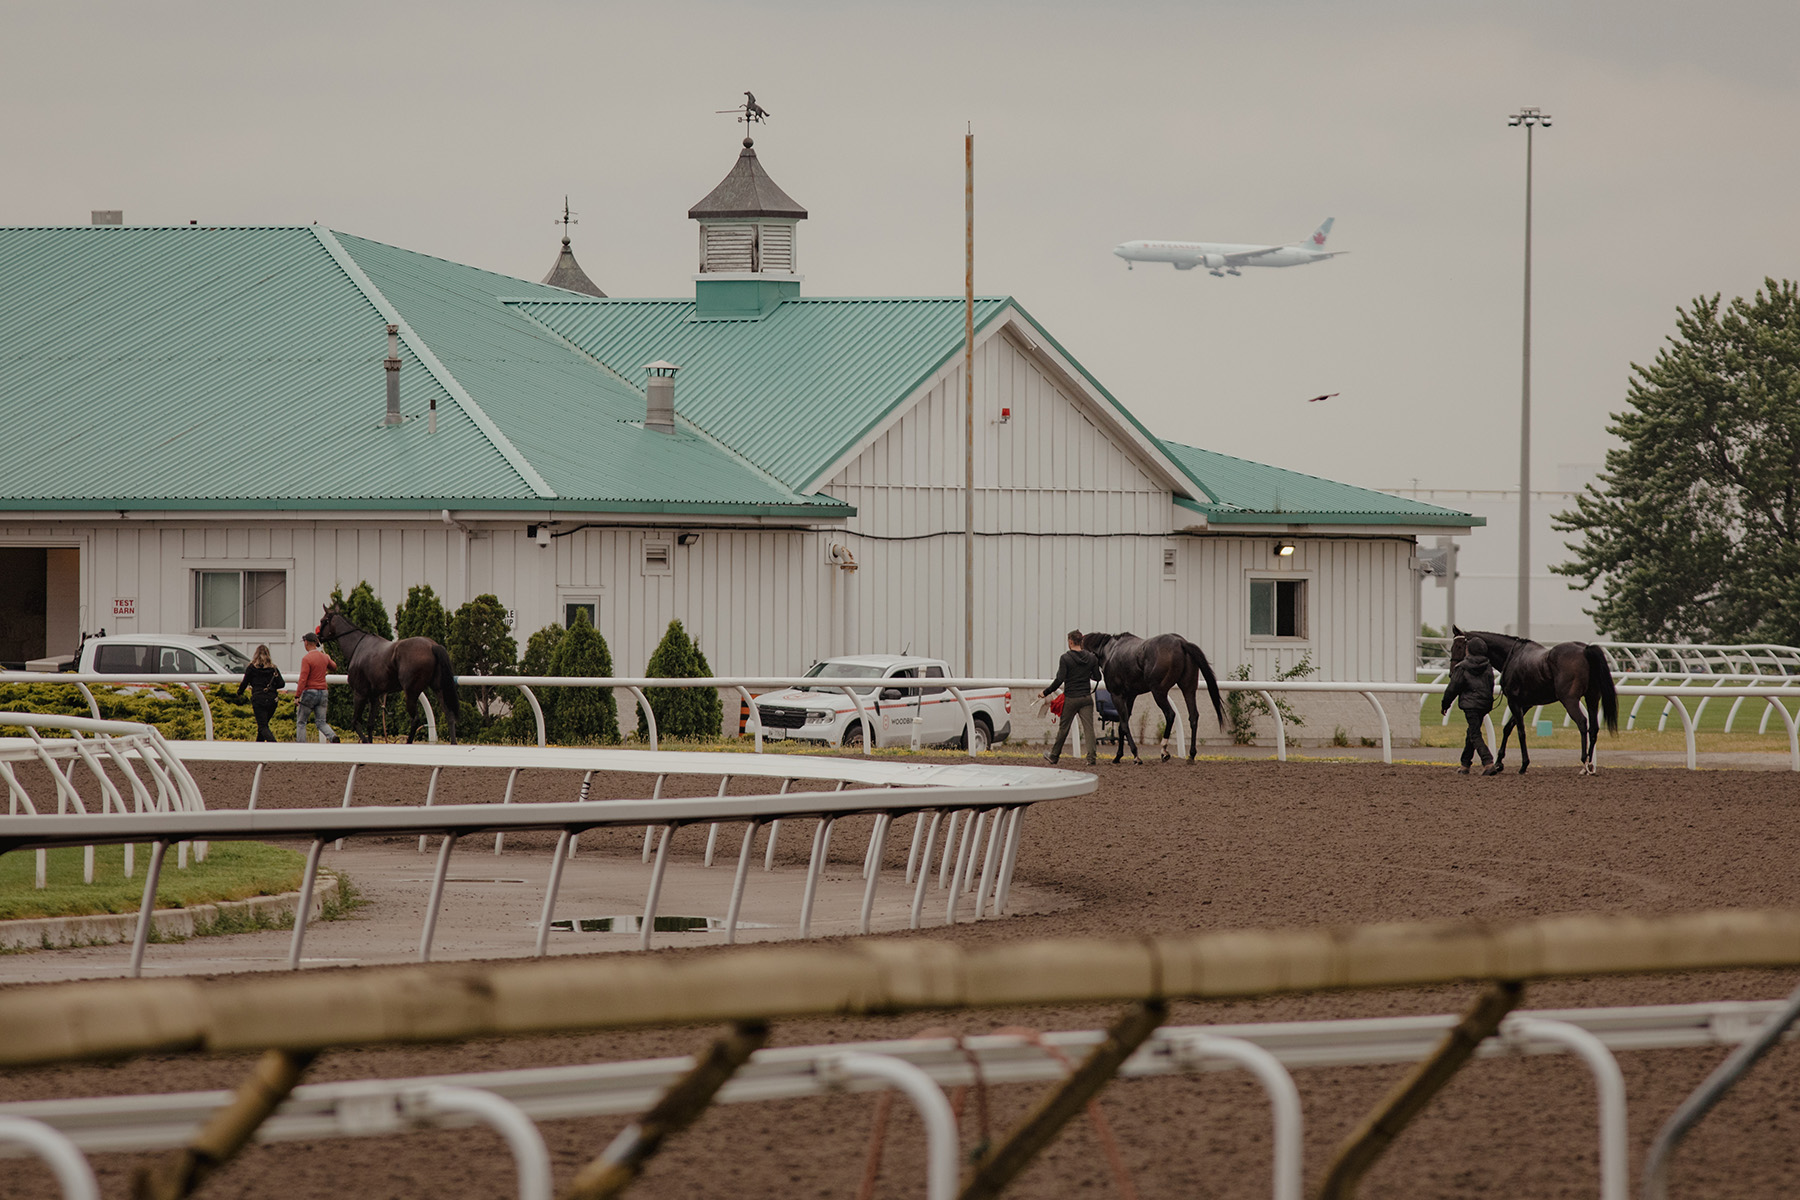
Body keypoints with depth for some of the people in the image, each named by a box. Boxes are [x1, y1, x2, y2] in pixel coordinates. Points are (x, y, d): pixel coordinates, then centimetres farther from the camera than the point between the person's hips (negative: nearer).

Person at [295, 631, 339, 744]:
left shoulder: (306, 658, -13)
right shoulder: (324, 657, 8)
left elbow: (303, 679, -18)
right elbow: (333, 666, 30)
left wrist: (297, 696, -16)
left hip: (309, 692, -6)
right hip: (323, 693, 6)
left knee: (300, 722, 7)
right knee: (321, 722, 7)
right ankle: (333, 737, -22)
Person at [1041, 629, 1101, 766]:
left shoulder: (1066, 658, -11)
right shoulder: (1091, 658, 2)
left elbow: (1059, 679, -15)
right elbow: (1097, 677, 9)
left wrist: (1046, 692, -4)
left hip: (1070, 699, -3)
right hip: (1086, 698, 3)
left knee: (1063, 728, 10)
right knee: (1088, 727, -1)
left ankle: (1054, 755, 24)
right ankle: (1091, 757, -12)